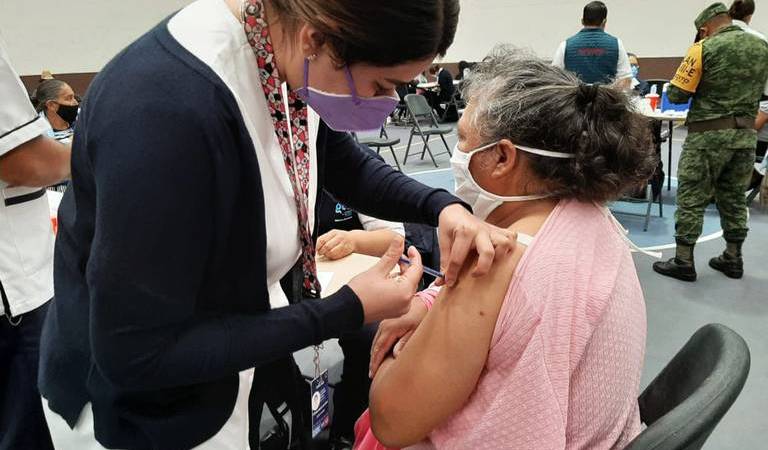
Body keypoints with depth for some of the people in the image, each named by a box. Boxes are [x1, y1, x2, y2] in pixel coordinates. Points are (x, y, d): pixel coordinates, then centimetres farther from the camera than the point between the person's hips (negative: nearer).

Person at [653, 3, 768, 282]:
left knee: (692, 198, 1)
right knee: (734, 198, 15)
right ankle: (733, 259, 23)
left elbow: (675, 95, -11)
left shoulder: (704, 48, -10)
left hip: (709, 134, -6)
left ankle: (683, 262, 4)